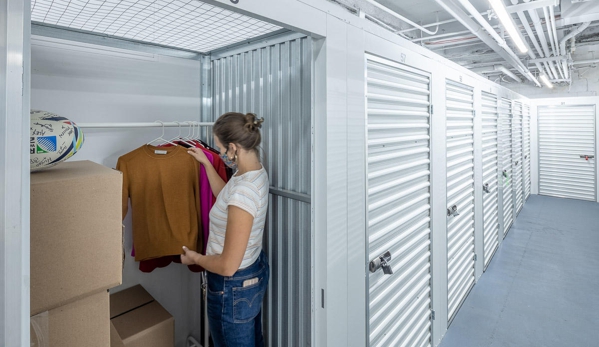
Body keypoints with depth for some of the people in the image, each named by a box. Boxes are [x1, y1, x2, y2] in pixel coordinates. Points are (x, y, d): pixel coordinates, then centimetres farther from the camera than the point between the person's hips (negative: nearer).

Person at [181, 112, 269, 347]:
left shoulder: (244, 190, -34)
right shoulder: (256, 171, -5)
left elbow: (228, 266, -28)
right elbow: (225, 196, 18)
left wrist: (194, 258, -10)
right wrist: (206, 163, 17)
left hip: (233, 287, -8)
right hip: (255, 272, 8)